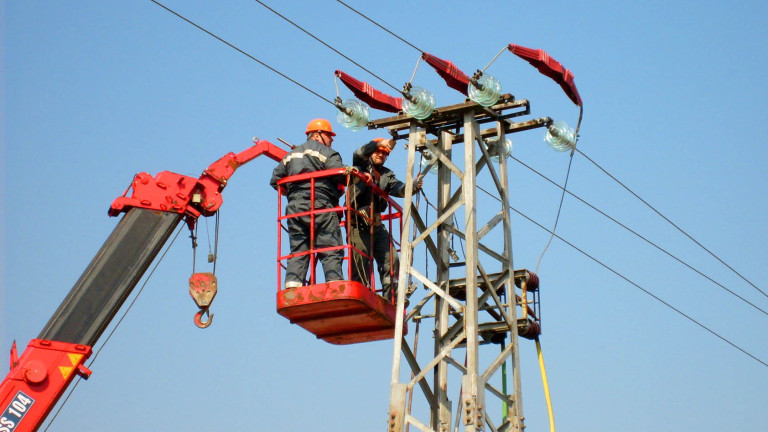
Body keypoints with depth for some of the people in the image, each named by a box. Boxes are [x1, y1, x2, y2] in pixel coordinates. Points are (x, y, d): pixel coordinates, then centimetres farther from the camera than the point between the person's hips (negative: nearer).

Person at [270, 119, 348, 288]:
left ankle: (292, 283, -8)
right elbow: (341, 174, -12)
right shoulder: (325, 152, 2)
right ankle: (334, 281, -19)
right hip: (320, 206, -6)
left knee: (297, 250, 5)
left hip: (294, 209, 6)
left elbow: (275, 180, 22)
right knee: (331, 250, -8)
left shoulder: (291, 155, 23)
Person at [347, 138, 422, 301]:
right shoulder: (362, 166, 8)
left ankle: (391, 302, -2)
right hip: (358, 225, -6)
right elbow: (359, 154, -14)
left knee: (391, 262, -3)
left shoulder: (387, 175, 20)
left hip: (377, 226, 6)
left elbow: (399, 189, 3)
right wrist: (379, 143, -27)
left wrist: (413, 186, -19)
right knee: (360, 268, -9)